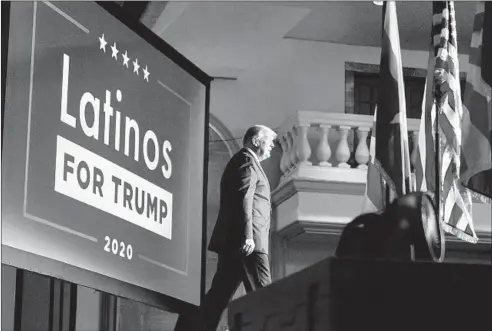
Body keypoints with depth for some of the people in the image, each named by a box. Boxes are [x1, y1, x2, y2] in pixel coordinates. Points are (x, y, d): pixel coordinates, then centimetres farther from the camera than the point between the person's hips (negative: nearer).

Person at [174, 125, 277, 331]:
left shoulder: (240, 161, 28)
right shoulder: (247, 160, -3)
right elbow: (244, 198, -16)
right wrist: (247, 235, -25)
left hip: (231, 242, 10)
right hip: (246, 242, -10)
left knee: (219, 296, 4)